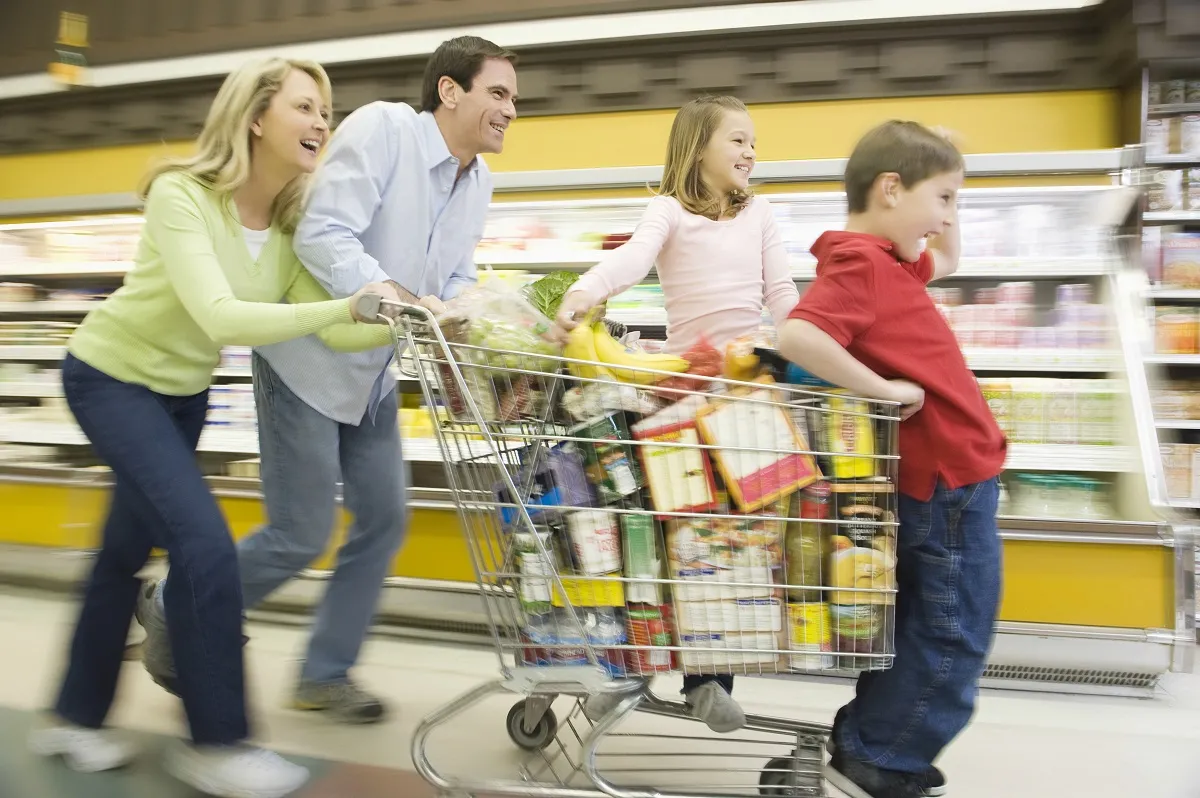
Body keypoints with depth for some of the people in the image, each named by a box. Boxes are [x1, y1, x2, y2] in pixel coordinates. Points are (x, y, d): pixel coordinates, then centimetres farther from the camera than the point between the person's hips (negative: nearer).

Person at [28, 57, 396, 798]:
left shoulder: (293, 221, -9)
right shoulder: (181, 195, -28)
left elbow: (328, 330, -15)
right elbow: (220, 318, -40)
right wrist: (348, 306, -48)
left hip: (182, 389, 7)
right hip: (111, 377, -7)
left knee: (129, 550, 15)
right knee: (205, 545, -15)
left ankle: (76, 717, 33)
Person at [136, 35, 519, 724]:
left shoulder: (479, 180, 6)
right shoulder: (381, 129, -18)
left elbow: (456, 280, 6)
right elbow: (324, 237, -27)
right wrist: (397, 297, -38)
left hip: (374, 376, 8)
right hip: (309, 360, -8)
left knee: (385, 522, 8)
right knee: (303, 535, -3)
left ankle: (326, 673, 24)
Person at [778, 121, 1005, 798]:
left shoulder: (888, 261, 10)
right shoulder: (860, 263, -20)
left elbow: (946, 263, 31)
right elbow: (799, 337, -36)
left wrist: (940, 220, 14)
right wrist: (884, 389, -28)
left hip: (951, 470, 10)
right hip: (950, 475, -10)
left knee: (918, 624, 21)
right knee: (954, 637, 3)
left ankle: (872, 738, 34)